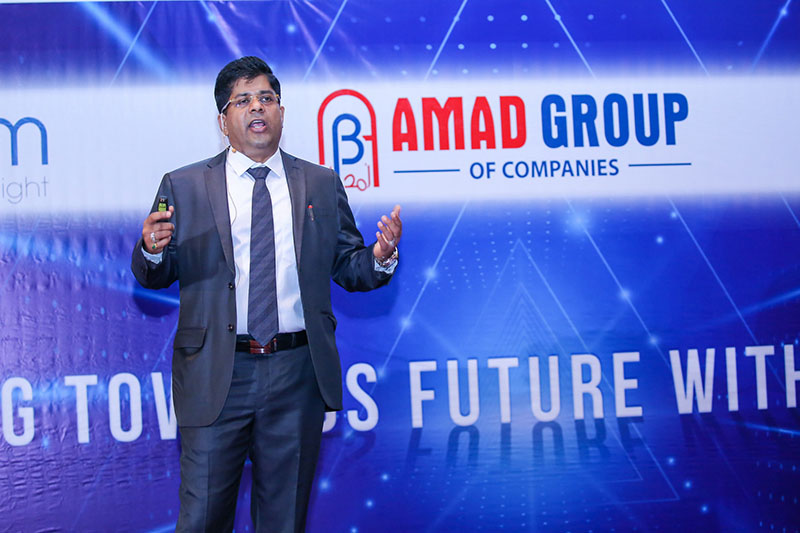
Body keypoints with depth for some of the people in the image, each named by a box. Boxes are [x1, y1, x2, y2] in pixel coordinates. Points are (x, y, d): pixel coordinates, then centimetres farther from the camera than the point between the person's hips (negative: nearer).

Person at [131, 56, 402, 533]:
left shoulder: (322, 185, 9)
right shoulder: (183, 186, 4)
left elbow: (347, 268, 8)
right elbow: (154, 277, 4)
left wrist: (379, 259, -13)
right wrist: (152, 249, -18)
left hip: (298, 373, 1)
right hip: (215, 377, -1)